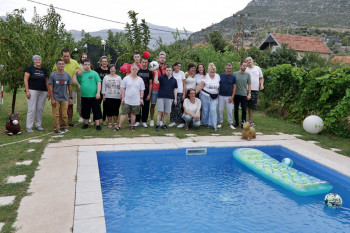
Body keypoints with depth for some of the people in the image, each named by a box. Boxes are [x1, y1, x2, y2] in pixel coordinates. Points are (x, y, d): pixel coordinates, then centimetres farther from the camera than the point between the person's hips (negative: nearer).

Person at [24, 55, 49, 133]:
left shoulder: (44, 70, 16)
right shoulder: (30, 68, 2)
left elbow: (46, 82, 18)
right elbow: (26, 80, -3)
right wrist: (27, 91, -12)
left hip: (43, 92, 5)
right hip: (32, 91, -4)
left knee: (40, 109, 5)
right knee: (31, 109, -6)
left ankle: (38, 125, 18)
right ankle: (28, 127, -1)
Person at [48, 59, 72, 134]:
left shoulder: (67, 75, 5)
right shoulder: (53, 75, -3)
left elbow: (69, 87, 11)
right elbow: (50, 87, -3)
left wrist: (70, 98, 8)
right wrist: (52, 99, -8)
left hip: (65, 98, 2)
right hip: (56, 99, -2)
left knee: (64, 115, 6)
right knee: (56, 115, 1)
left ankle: (64, 127, 21)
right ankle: (56, 129, 10)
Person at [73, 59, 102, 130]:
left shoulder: (94, 73, 1)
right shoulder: (80, 74, 8)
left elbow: (99, 83, -2)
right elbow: (74, 82, 2)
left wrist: (98, 93, -9)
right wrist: (75, 74, -6)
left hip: (94, 96, -3)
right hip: (84, 96, 3)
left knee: (96, 111, -1)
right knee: (85, 111, 13)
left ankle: (97, 124, 5)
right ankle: (86, 123, 27)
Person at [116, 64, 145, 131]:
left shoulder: (140, 79, 6)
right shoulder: (126, 78, 2)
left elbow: (142, 90, 9)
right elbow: (123, 88, 2)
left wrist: (141, 98, 2)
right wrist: (123, 97, -3)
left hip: (136, 101, 1)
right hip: (126, 100, -1)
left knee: (133, 114, 8)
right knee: (124, 113, 0)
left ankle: (132, 126, 20)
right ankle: (119, 126, 8)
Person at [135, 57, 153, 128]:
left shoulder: (150, 72, 6)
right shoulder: (138, 71, 4)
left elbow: (150, 84, 4)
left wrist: (149, 94, -3)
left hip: (146, 93, 1)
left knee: (146, 107, 4)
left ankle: (144, 121, 14)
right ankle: (137, 121, 13)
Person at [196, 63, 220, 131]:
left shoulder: (218, 76, 3)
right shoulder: (205, 77, -6)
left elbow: (219, 86, 12)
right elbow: (200, 86, -7)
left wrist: (218, 93, 6)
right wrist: (194, 93, -12)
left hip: (214, 97, 1)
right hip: (205, 96, -1)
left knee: (213, 110, -7)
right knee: (205, 110, 6)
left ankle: (214, 125, -4)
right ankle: (205, 123, 24)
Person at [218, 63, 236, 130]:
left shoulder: (233, 77, 1)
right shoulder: (221, 76, 1)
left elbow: (234, 87, 2)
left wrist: (232, 96, -4)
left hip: (229, 96, 0)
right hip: (221, 96, 1)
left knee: (230, 111, 2)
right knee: (220, 110, 5)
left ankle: (230, 124, 12)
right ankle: (220, 123, 16)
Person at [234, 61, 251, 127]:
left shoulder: (247, 75, 2)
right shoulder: (235, 74, 1)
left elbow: (249, 84, 5)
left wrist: (249, 94, -1)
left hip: (244, 95, 0)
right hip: (236, 94, 1)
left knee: (244, 109, 1)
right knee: (236, 109, 8)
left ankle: (243, 123, 11)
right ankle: (236, 122, 20)